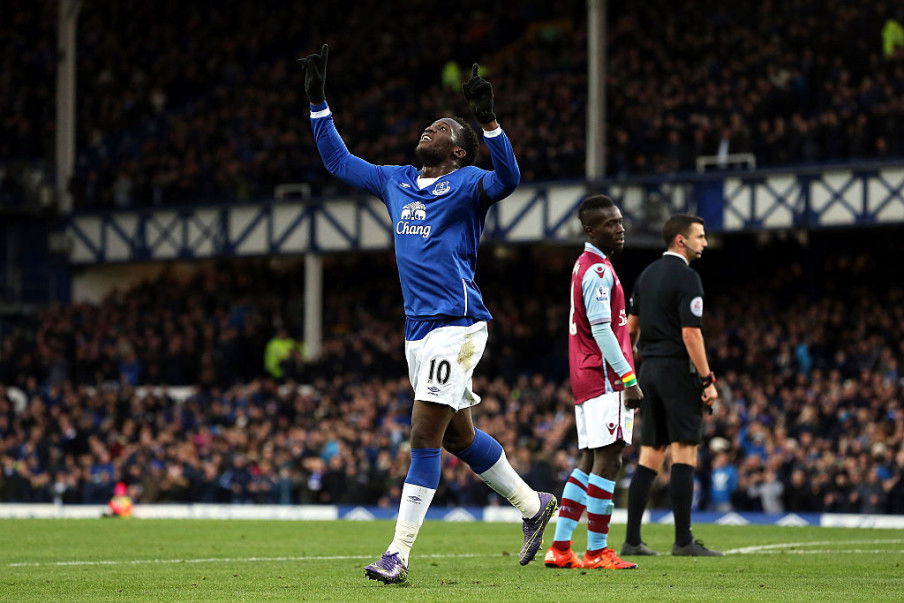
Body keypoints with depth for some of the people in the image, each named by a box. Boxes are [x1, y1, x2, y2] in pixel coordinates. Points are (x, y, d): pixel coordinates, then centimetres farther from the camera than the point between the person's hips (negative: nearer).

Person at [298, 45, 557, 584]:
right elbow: (339, 161, 27)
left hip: (456, 325, -8)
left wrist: (488, 119, -33)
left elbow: (507, 179, -25)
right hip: (419, 329, 8)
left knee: (425, 436, -10)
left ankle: (399, 554, -11)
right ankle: (533, 504, 32)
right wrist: (319, 101, 23)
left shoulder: (466, 184, -4)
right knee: (458, 435, 15)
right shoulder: (396, 182, 17)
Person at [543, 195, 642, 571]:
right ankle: (596, 552, -6)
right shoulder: (599, 271, -13)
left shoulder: (586, 266, 18)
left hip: (587, 380, 10)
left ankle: (560, 548, 10)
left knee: (590, 461, 11)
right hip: (604, 380, -10)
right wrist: (629, 378, -20)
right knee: (608, 459, -8)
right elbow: (602, 331, -19)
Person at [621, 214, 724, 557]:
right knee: (684, 452, -7)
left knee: (650, 455, 10)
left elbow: (631, 325, 18)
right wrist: (708, 380, -15)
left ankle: (632, 540, 7)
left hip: (649, 370, 8)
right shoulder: (686, 278, -11)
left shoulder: (647, 275, 14)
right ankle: (683, 541, -10)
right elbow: (691, 333, -17)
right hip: (677, 370, -8)